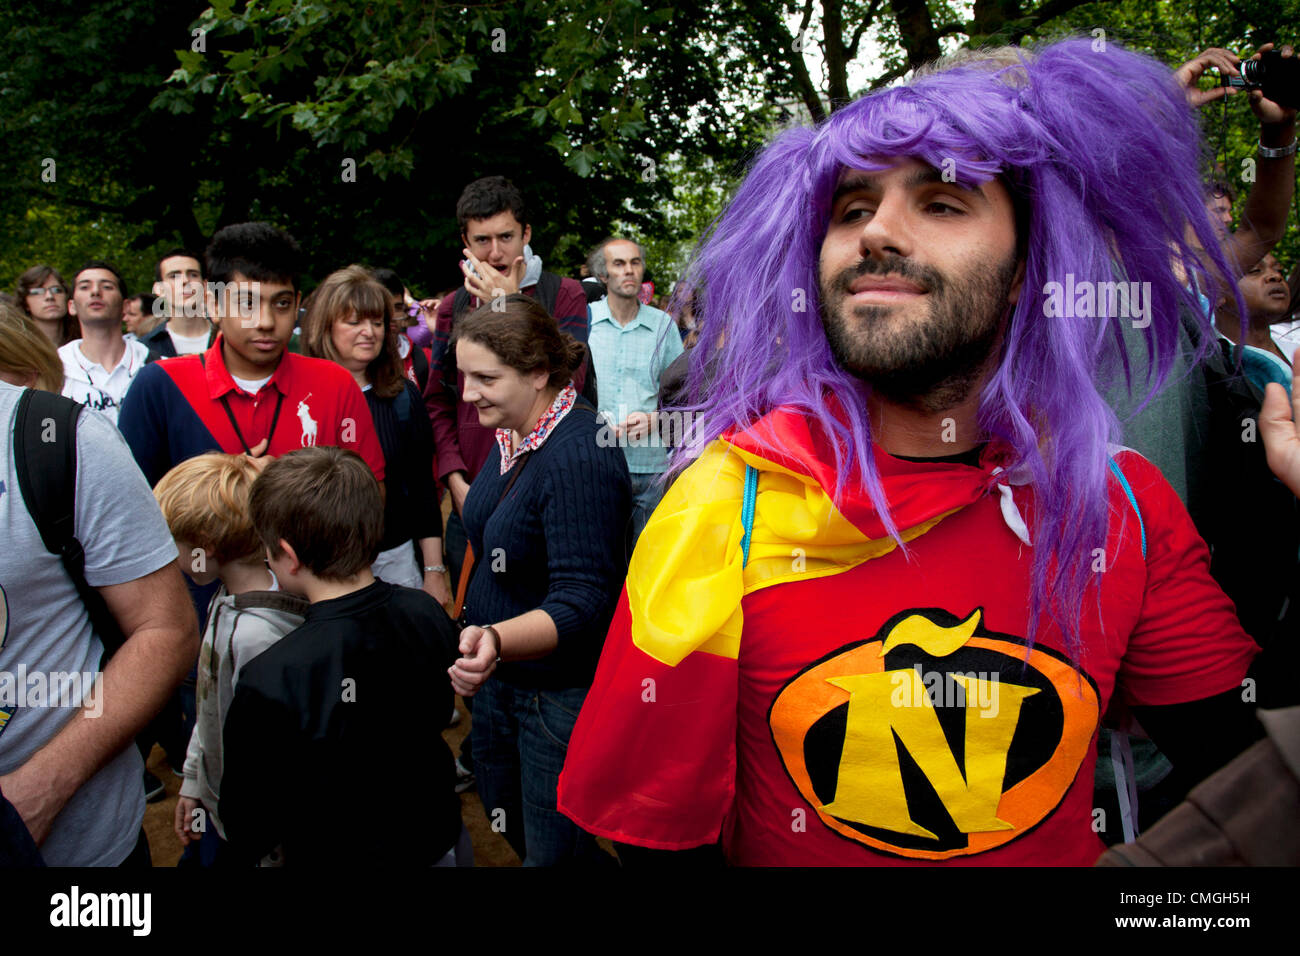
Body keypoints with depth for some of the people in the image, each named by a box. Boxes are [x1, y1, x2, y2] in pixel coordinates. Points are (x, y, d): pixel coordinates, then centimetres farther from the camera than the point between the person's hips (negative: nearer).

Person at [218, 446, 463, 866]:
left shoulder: (269, 681, -31)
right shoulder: (428, 614, -15)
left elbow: (248, 829, -18)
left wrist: (247, 849, 4)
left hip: (335, 856, -4)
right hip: (437, 840, 5)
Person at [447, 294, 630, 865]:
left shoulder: (580, 456, -28)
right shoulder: (511, 432, 1)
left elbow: (582, 600, -33)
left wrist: (497, 640, -49)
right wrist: (481, 645, 15)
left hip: (563, 690, -9)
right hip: (499, 673, 9)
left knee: (554, 850, 6)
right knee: (505, 819, 25)